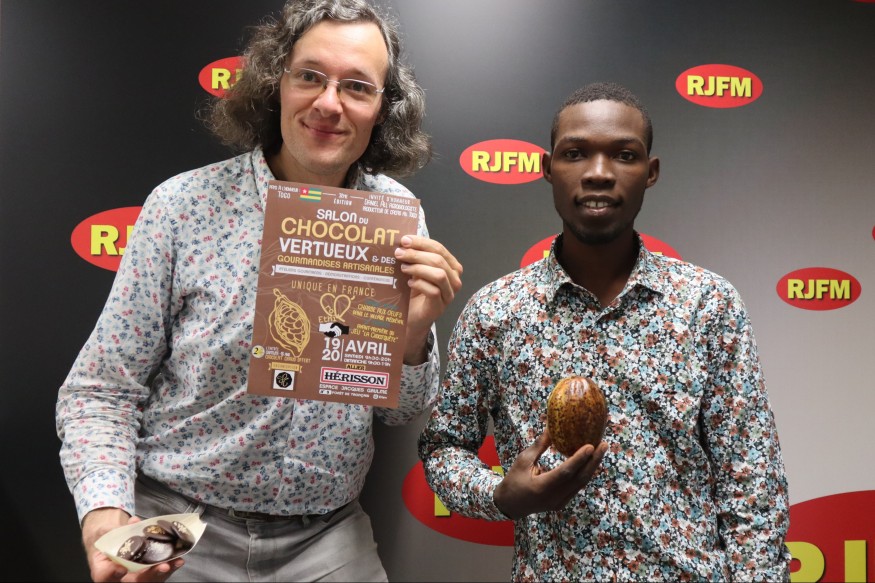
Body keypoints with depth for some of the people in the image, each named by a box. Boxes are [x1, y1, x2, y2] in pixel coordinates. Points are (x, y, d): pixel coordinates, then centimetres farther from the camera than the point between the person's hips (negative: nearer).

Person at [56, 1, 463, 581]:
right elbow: (100, 391, -7)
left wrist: (413, 335, -19)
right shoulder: (185, 205, -13)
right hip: (180, 533, -1)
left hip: (330, 536, 2)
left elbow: (400, 409, 0)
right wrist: (104, 511, -23)